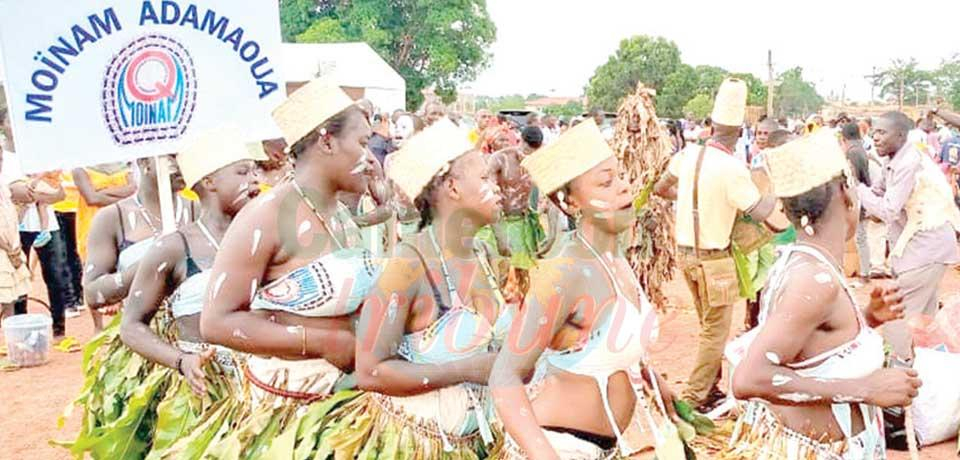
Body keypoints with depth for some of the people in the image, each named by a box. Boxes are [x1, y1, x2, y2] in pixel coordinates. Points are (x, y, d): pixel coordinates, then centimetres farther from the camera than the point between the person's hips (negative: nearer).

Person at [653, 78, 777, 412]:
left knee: (709, 325, 22)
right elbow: (760, 212, -15)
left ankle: (710, 387, 31)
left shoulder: (688, 155, -1)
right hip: (713, 257, -7)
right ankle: (694, 398, 9)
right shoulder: (733, 169, -20)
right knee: (716, 331, 5)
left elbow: (660, 189, 12)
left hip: (686, 251, 7)